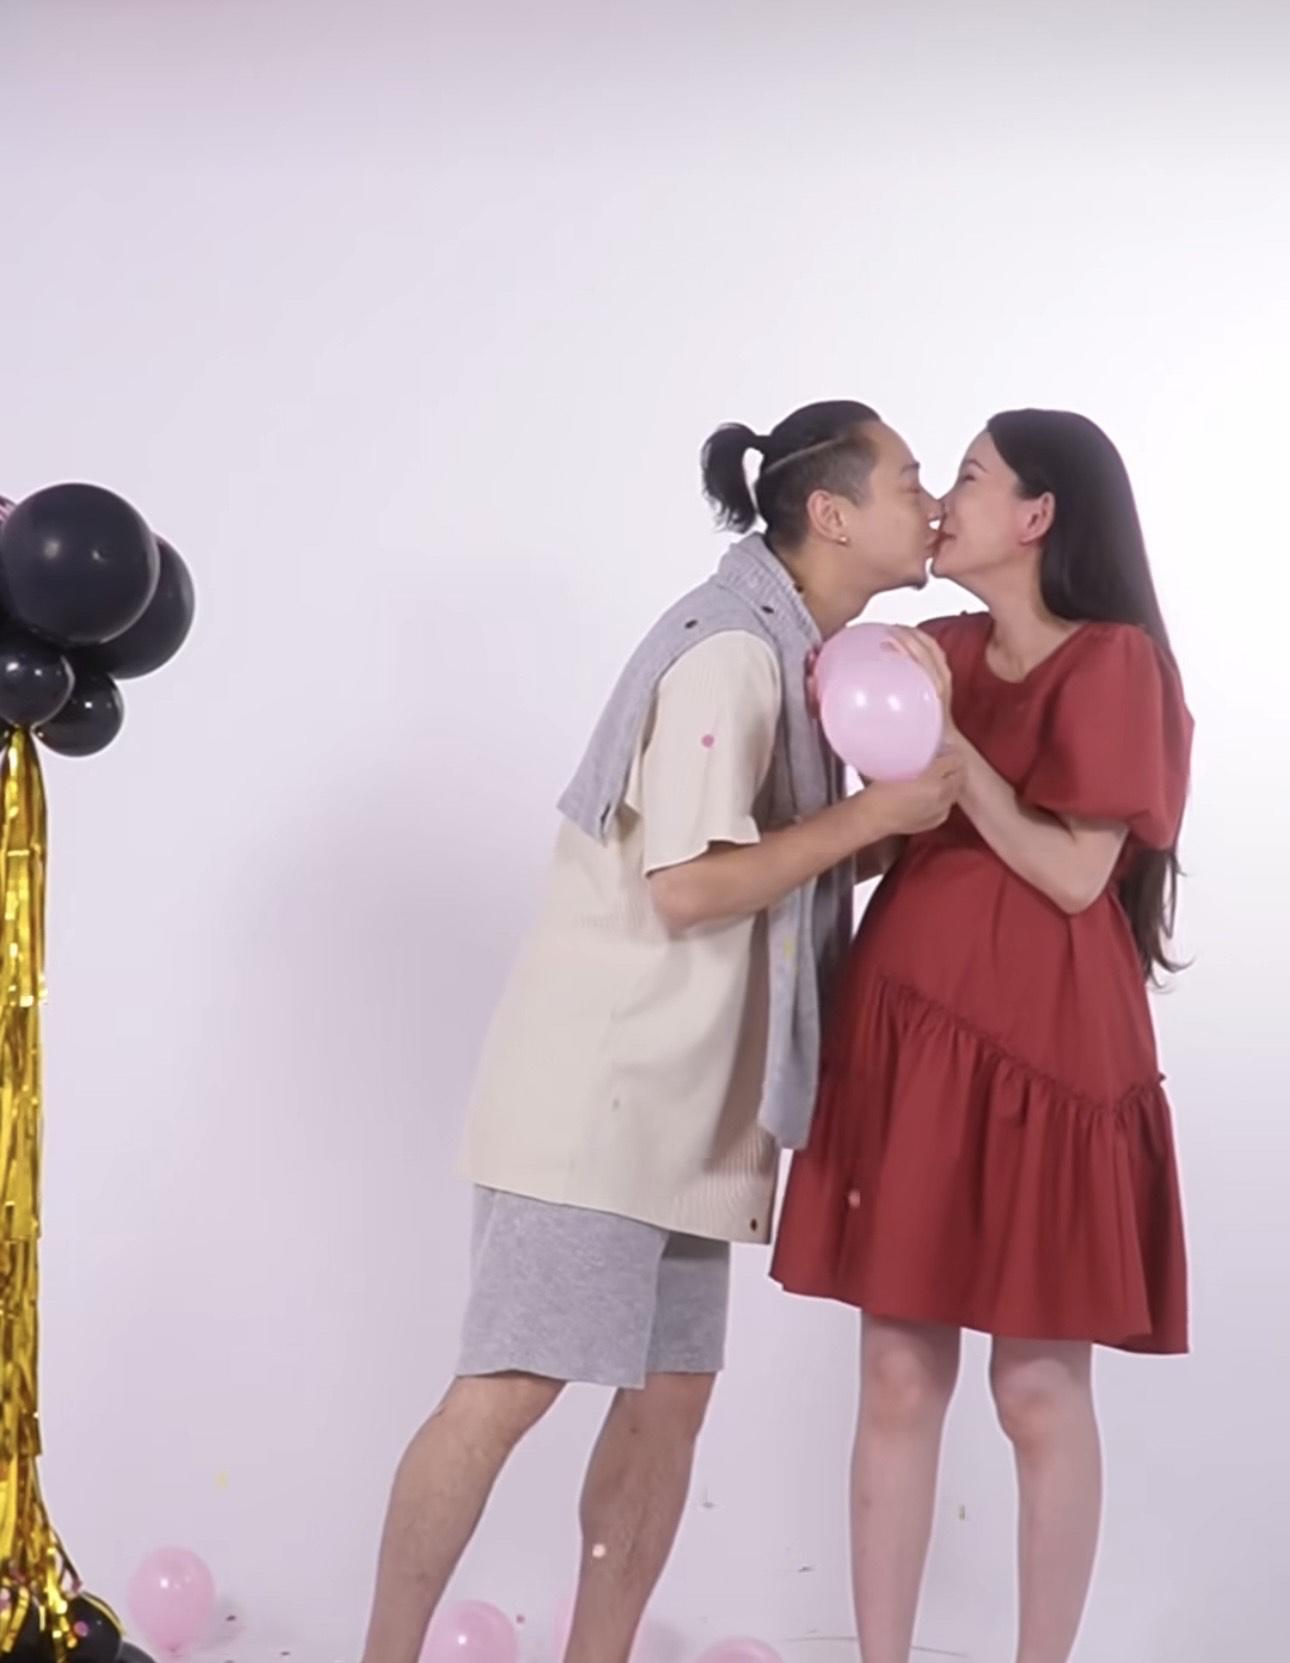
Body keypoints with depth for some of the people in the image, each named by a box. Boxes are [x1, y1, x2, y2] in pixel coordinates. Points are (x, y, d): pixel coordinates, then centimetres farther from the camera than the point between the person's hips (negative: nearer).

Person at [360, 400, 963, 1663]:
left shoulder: (786, 651, 15)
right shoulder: (732, 648, -14)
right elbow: (687, 886, -21)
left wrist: (901, 830, 7)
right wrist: (876, 814, -14)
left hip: (684, 1093, 10)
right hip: (603, 1084, -10)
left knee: (670, 1394, 8)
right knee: (511, 1388, -9)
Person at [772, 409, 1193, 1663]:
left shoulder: (1112, 662, -6)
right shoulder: (943, 650, 12)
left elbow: (1075, 876, -12)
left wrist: (946, 737, -14)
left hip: (1036, 1049, -5)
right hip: (905, 1038, 6)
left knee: (1040, 1385, 2)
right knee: (898, 1375, 6)